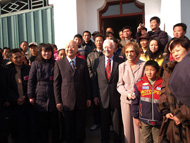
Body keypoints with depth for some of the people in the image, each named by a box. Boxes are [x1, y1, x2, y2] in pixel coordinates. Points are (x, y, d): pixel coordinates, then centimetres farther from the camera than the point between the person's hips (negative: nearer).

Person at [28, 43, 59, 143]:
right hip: (40, 98, -1)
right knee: (42, 124, 8)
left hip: (53, 98, 1)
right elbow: (31, 81, 3)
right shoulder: (36, 64, 3)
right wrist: (31, 96, -2)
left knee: (54, 123, 8)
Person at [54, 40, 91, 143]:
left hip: (81, 101, 1)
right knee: (69, 127, 13)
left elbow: (87, 81, 6)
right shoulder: (59, 63, 0)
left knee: (80, 126, 12)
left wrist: (88, 98, 4)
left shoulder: (83, 62, 4)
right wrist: (58, 101, -4)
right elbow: (56, 83, -1)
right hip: (67, 101, -1)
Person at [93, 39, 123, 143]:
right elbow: (95, 79, 4)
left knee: (117, 122, 12)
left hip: (116, 97, -1)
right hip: (102, 96, 2)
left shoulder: (120, 61, -4)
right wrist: (95, 95, 1)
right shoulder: (97, 61, 3)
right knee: (104, 122, 16)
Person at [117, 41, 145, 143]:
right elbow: (119, 84, 9)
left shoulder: (143, 65, -3)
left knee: (138, 126, -1)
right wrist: (127, 94, -9)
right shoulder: (122, 66, 7)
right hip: (125, 100, 2)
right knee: (127, 126, 8)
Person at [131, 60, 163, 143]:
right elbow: (135, 102, 3)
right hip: (144, 120, 0)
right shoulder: (139, 84, -2)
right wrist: (136, 117, 3)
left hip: (158, 121, 1)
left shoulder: (162, 84, -2)